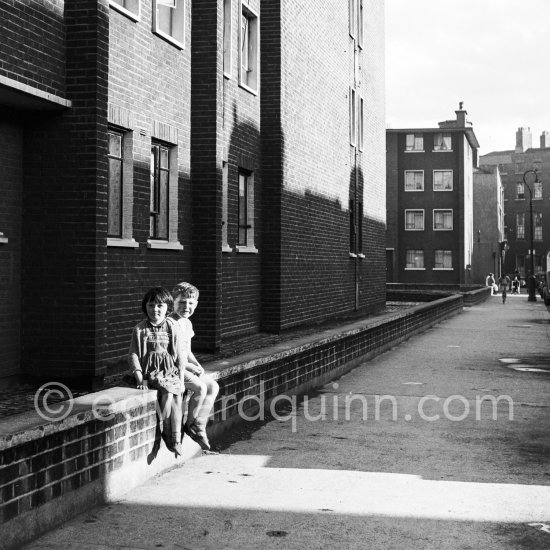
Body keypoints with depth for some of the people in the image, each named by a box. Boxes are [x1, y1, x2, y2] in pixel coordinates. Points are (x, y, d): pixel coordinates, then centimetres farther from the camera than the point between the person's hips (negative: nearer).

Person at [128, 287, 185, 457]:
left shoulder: (171, 328, 7)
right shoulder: (139, 330, 2)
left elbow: (179, 356, 9)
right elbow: (133, 355, 0)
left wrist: (181, 379, 2)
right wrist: (140, 378, -9)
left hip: (170, 371, 2)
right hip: (150, 372, -2)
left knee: (176, 397, -23)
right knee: (169, 392, -28)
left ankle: (175, 440, -18)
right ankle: (168, 433, -15)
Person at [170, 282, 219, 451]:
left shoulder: (187, 323, 13)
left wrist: (197, 365, 3)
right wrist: (190, 367, -17)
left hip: (185, 366, 9)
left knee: (213, 386, 1)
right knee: (200, 387, -23)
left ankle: (199, 426, 0)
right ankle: (189, 425, -6)